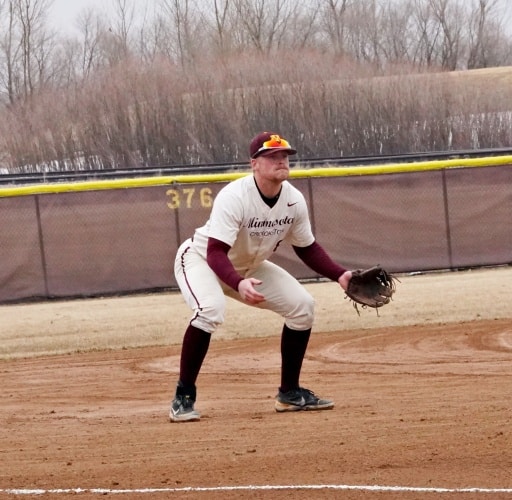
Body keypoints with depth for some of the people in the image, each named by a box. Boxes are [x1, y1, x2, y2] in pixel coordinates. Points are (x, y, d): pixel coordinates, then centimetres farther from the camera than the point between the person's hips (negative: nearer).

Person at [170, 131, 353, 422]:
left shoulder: (294, 200, -14)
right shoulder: (234, 197, -33)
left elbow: (307, 248, 1)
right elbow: (216, 252, -39)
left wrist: (339, 275, -13)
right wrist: (239, 284, -57)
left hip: (248, 266, 7)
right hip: (201, 259, -7)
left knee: (302, 305, -3)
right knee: (210, 309, -35)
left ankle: (290, 393, 11)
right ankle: (184, 398, -24)